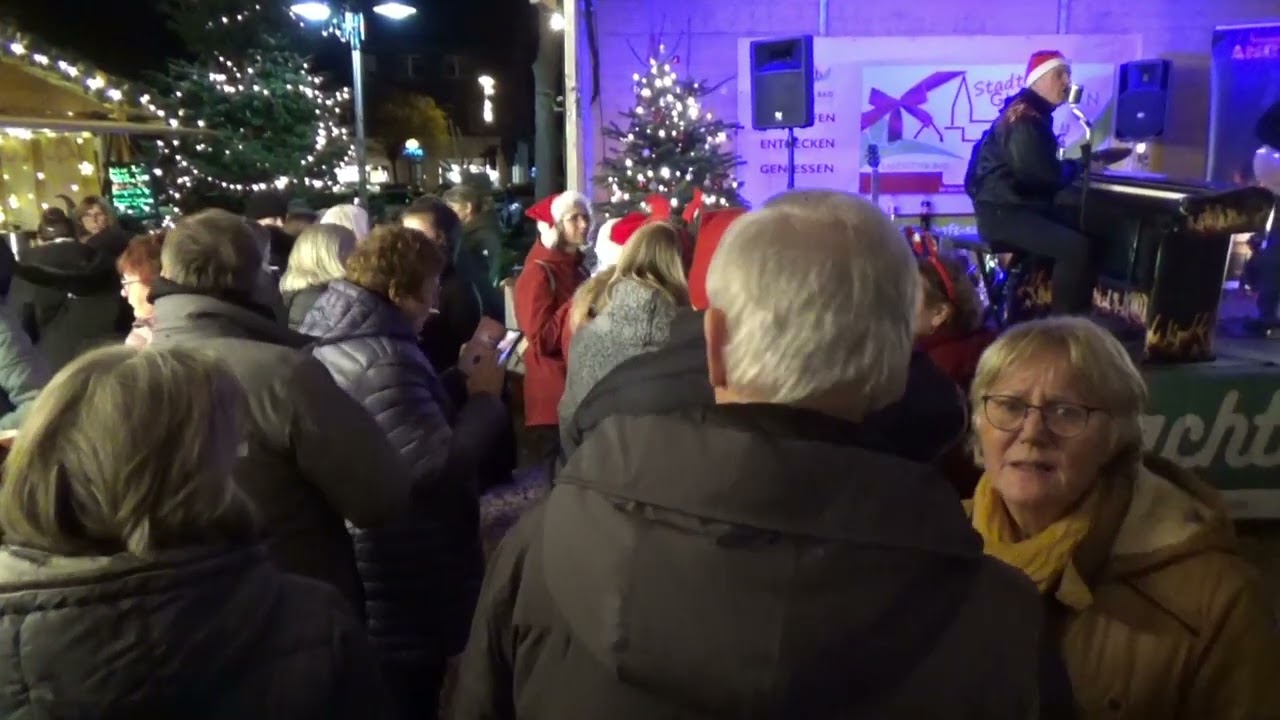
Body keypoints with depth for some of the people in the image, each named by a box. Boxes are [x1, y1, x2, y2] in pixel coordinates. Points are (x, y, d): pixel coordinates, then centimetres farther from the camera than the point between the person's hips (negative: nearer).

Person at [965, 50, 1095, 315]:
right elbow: (1043, 175, -21)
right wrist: (1078, 166, -3)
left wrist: (1076, 164, 2)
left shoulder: (1034, 115, 20)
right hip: (1003, 212, -11)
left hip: (1022, 205, 11)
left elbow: (1043, 167, 18)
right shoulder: (1023, 118, -14)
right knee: (1077, 247, -25)